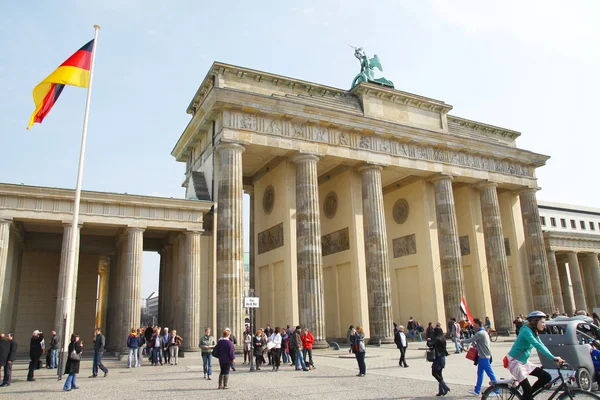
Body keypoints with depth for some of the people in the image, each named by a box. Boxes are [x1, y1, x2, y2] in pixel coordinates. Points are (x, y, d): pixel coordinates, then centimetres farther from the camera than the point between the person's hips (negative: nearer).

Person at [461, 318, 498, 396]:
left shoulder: (480, 333, -20)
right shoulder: (483, 332, 13)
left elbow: (470, 340, -17)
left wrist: (462, 341, -2)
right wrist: (475, 345, 2)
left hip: (484, 357, -10)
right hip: (482, 356, 10)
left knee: (490, 374, -1)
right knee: (479, 374, 13)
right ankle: (477, 391, 19)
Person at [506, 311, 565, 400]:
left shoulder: (535, 332, 8)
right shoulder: (526, 331, -21)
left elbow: (542, 346, 3)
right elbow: (538, 346, -33)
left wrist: (555, 358, -9)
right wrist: (553, 358, -39)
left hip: (524, 362, 9)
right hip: (515, 362, -9)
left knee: (547, 377, 2)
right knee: (527, 389, -10)